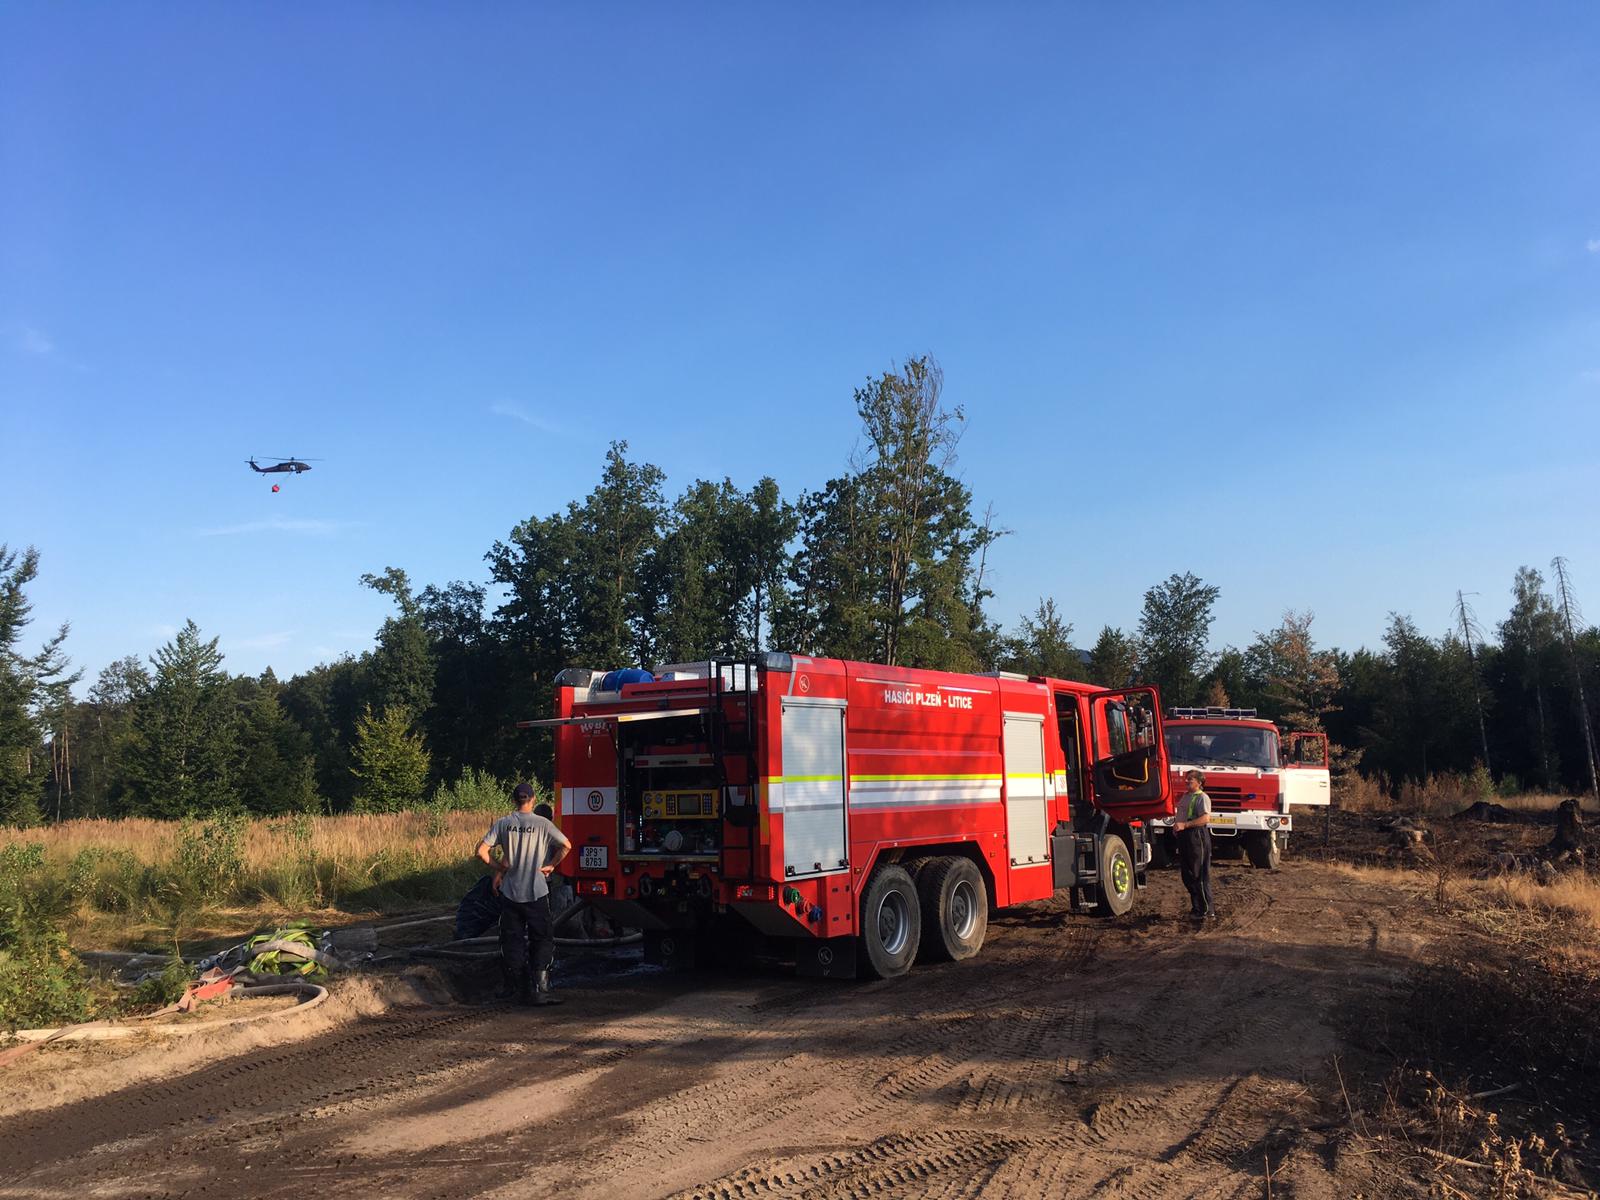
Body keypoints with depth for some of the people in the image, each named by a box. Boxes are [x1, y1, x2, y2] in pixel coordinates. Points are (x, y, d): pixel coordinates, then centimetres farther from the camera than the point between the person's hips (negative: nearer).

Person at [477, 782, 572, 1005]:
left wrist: (498, 868, 10)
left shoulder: (503, 823, 1)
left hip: (509, 893, 3)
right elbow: (566, 846, -11)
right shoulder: (542, 823, -5)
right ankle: (540, 989, -4)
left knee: (512, 943, 11)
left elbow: (482, 850, -3)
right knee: (543, 940, 6)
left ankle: (521, 991, 13)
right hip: (536, 893, -2)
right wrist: (550, 865, 2)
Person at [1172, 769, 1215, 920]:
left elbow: (1205, 818, -22)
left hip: (1197, 836, -9)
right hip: (1184, 837, 10)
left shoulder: (1202, 797, -9)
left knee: (1199, 875, -6)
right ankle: (1196, 908, 22)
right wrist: (1176, 825, 11)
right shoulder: (1186, 796, 19)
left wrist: (1184, 825, -25)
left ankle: (1207, 910, 0)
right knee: (1187, 875, 13)